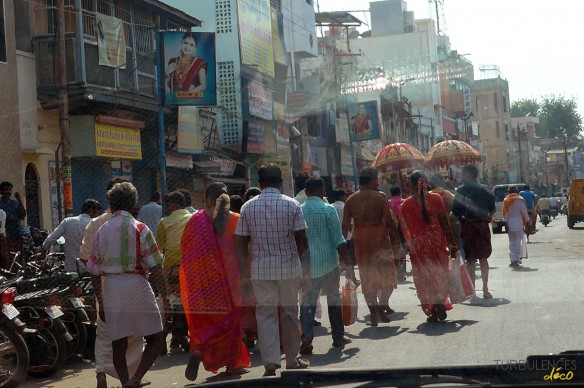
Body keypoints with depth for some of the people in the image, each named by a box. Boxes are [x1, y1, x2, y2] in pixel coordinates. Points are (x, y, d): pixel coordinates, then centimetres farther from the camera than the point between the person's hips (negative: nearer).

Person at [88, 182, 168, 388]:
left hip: (111, 290, 4)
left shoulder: (101, 231, 9)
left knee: (118, 343, 10)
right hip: (137, 288, -4)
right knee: (154, 339, 6)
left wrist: (100, 303, 19)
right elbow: (154, 268, -9)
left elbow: (95, 272, 10)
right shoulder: (139, 228, -4)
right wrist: (165, 297, -3)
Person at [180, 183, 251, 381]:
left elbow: (184, 248, 2)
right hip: (226, 279, -2)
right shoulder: (235, 220, -6)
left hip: (199, 278, 2)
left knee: (203, 320, 15)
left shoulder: (196, 220, -4)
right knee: (230, 319, 9)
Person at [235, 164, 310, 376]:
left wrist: (244, 274, 4)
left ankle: (270, 362, -4)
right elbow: (302, 241, -5)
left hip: (261, 269, 0)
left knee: (265, 313, 4)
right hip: (289, 267, 0)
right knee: (290, 313, 12)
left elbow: (241, 244, -1)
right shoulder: (291, 205, -3)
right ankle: (292, 360, 21)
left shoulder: (248, 207, 1)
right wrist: (306, 271, 0)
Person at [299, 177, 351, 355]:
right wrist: (346, 263, -4)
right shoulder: (328, 209, -7)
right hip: (328, 261, -2)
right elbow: (338, 240, -9)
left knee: (308, 301, 3)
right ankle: (338, 337, 21)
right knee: (334, 299, 12)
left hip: (306, 263, 2)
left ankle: (306, 339, -9)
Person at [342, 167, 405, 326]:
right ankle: (382, 304, -11)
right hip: (380, 238, -3)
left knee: (367, 277, 9)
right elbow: (390, 221, -9)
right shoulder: (380, 197, -5)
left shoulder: (351, 200, 6)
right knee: (387, 274, 8)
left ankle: (374, 314, 9)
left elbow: (345, 225, 5)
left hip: (360, 240, 4)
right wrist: (396, 243, -5)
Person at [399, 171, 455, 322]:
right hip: (437, 240, 1)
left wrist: (410, 245, 6)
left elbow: (405, 229, -4)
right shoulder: (436, 198, -4)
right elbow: (444, 222, -4)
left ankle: (432, 311, 7)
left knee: (424, 277, 8)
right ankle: (441, 303, -2)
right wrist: (450, 240, 3)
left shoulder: (406, 205, -5)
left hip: (418, 245, -1)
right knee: (440, 273, 15)